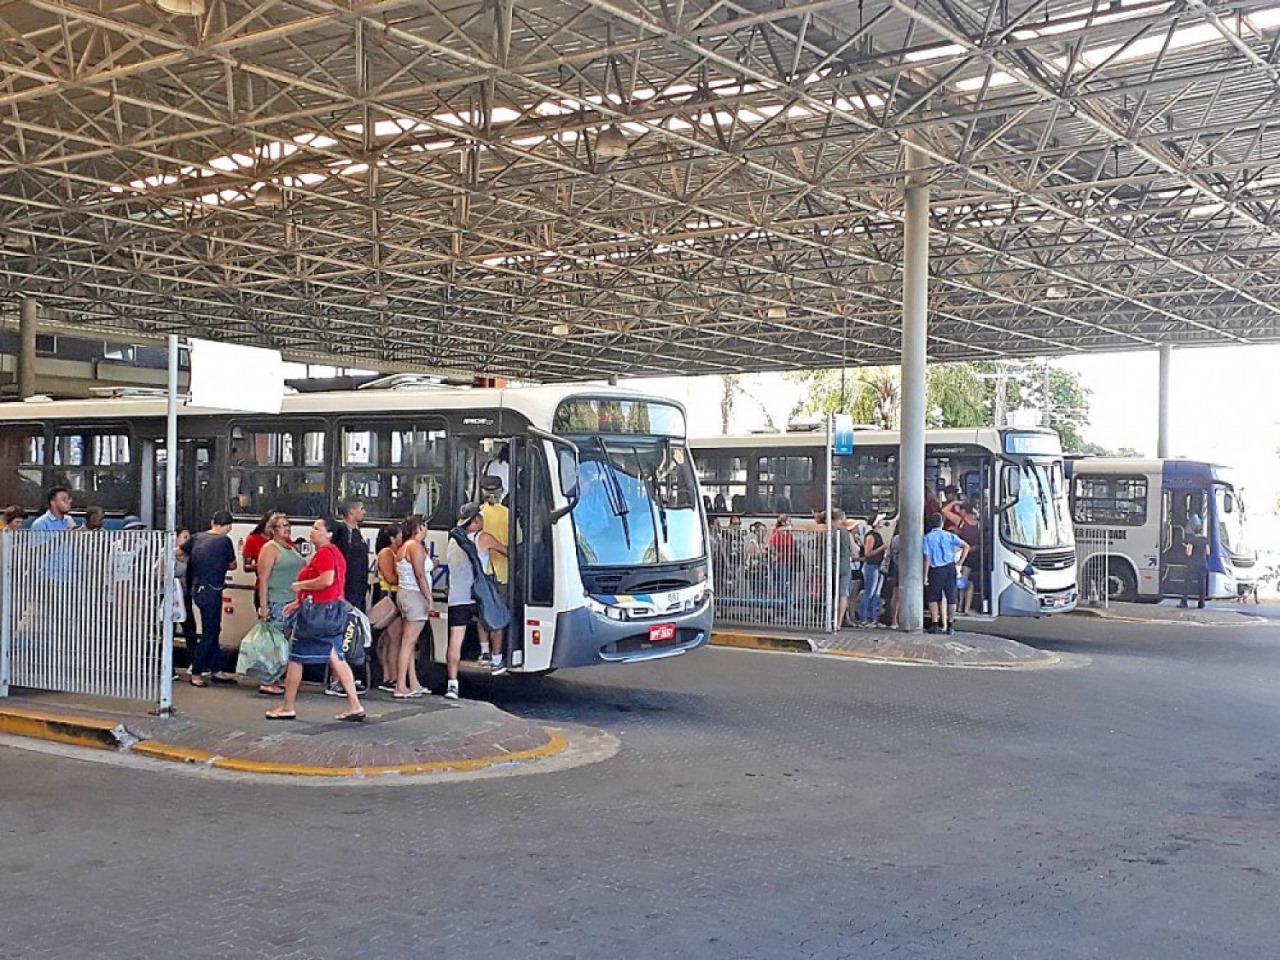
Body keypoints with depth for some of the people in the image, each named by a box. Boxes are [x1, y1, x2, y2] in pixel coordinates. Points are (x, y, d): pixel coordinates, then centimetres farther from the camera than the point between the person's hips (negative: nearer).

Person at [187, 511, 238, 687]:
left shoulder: (197, 537, 6)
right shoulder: (224, 540, -12)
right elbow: (232, 565, 0)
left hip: (197, 589, 7)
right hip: (211, 591, -7)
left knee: (213, 630, 15)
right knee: (209, 632, 0)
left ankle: (216, 670, 20)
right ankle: (196, 673, 2)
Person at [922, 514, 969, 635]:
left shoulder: (927, 538, -3)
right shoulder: (949, 536, 4)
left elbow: (927, 558, -7)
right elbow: (966, 546, -4)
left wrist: (925, 576, -5)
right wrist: (960, 562, 3)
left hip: (936, 570, -2)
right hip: (950, 568, 2)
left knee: (933, 598, 10)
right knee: (951, 597, 9)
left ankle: (935, 624, 4)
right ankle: (950, 625, 12)